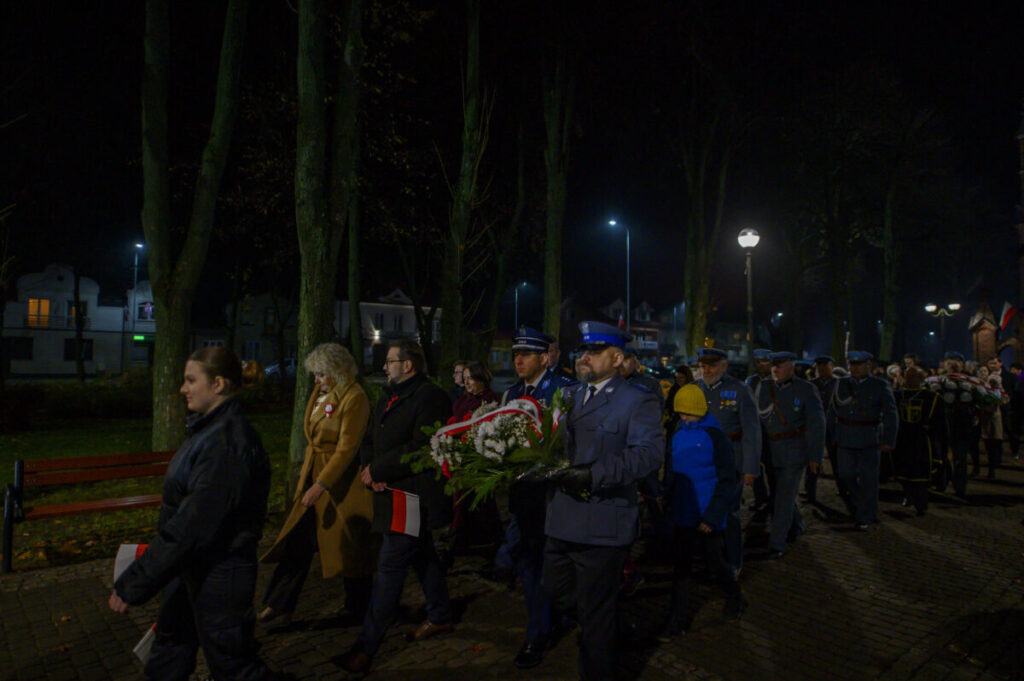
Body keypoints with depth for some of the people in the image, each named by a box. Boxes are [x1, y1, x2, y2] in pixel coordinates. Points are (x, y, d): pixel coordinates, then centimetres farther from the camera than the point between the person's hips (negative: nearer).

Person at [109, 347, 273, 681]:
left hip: (218, 577, -9)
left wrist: (133, 584, -21)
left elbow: (192, 525, -28)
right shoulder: (210, 429, 4)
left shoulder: (226, 443, -28)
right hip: (192, 567, 10)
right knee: (171, 645, 26)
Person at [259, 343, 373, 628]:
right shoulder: (320, 393, 9)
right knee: (297, 541, 9)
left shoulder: (354, 397, -16)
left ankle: (357, 610, 23)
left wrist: (321, 485, -24)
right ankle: (279, 607, 21)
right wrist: (306, 474, 17)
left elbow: (347, 448, -21)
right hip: (314, 475, 8)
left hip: (342, 482, -8)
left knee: (349, 548, 5)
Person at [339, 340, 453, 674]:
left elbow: (422, 448, -23)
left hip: (415, 494, -9)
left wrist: (377, 469, -17)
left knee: (391, 568, -6)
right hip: (392, 492, 9)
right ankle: (440, 617, 37)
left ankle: (367, 645, 1)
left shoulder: (430, 397, -15)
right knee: (423, 555, 21)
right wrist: (370, 468, -6)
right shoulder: (389, 399, 16)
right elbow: (370, 440, 16)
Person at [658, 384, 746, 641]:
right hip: (684, 513, 5)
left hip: (708, 515, -5)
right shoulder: (678, 435, 5)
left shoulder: (715, 437, -12)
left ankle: (735, 598, 39)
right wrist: (670, 500, 12)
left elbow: (727, 481, -12)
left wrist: (712, 516, -16)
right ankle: (677, 620, 13)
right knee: (681, 563, 5)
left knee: (715, 563, 9)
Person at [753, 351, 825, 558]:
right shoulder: (763, 387, 6)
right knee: (778, 493, 15)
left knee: (785, 496, -3)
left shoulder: (805, 390, -6)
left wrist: (815, 456, -11)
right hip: (770, 451, 5)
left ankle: (777, 544, 5)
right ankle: (796, 525, 41)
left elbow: (816, 424, -7)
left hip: (794, 452, -4)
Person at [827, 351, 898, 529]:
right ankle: (859, 504, 34)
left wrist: (888, 440, -10)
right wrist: (831, 435, 10)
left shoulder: (880, 386, -3)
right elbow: (832, 411, 13)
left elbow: (891, 415, -4)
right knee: (846, 474, 7)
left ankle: (866, 517, 17)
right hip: (845, 440, 3)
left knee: (868, 479, 2)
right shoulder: (841, 384, 7)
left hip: (869, 440, -3)